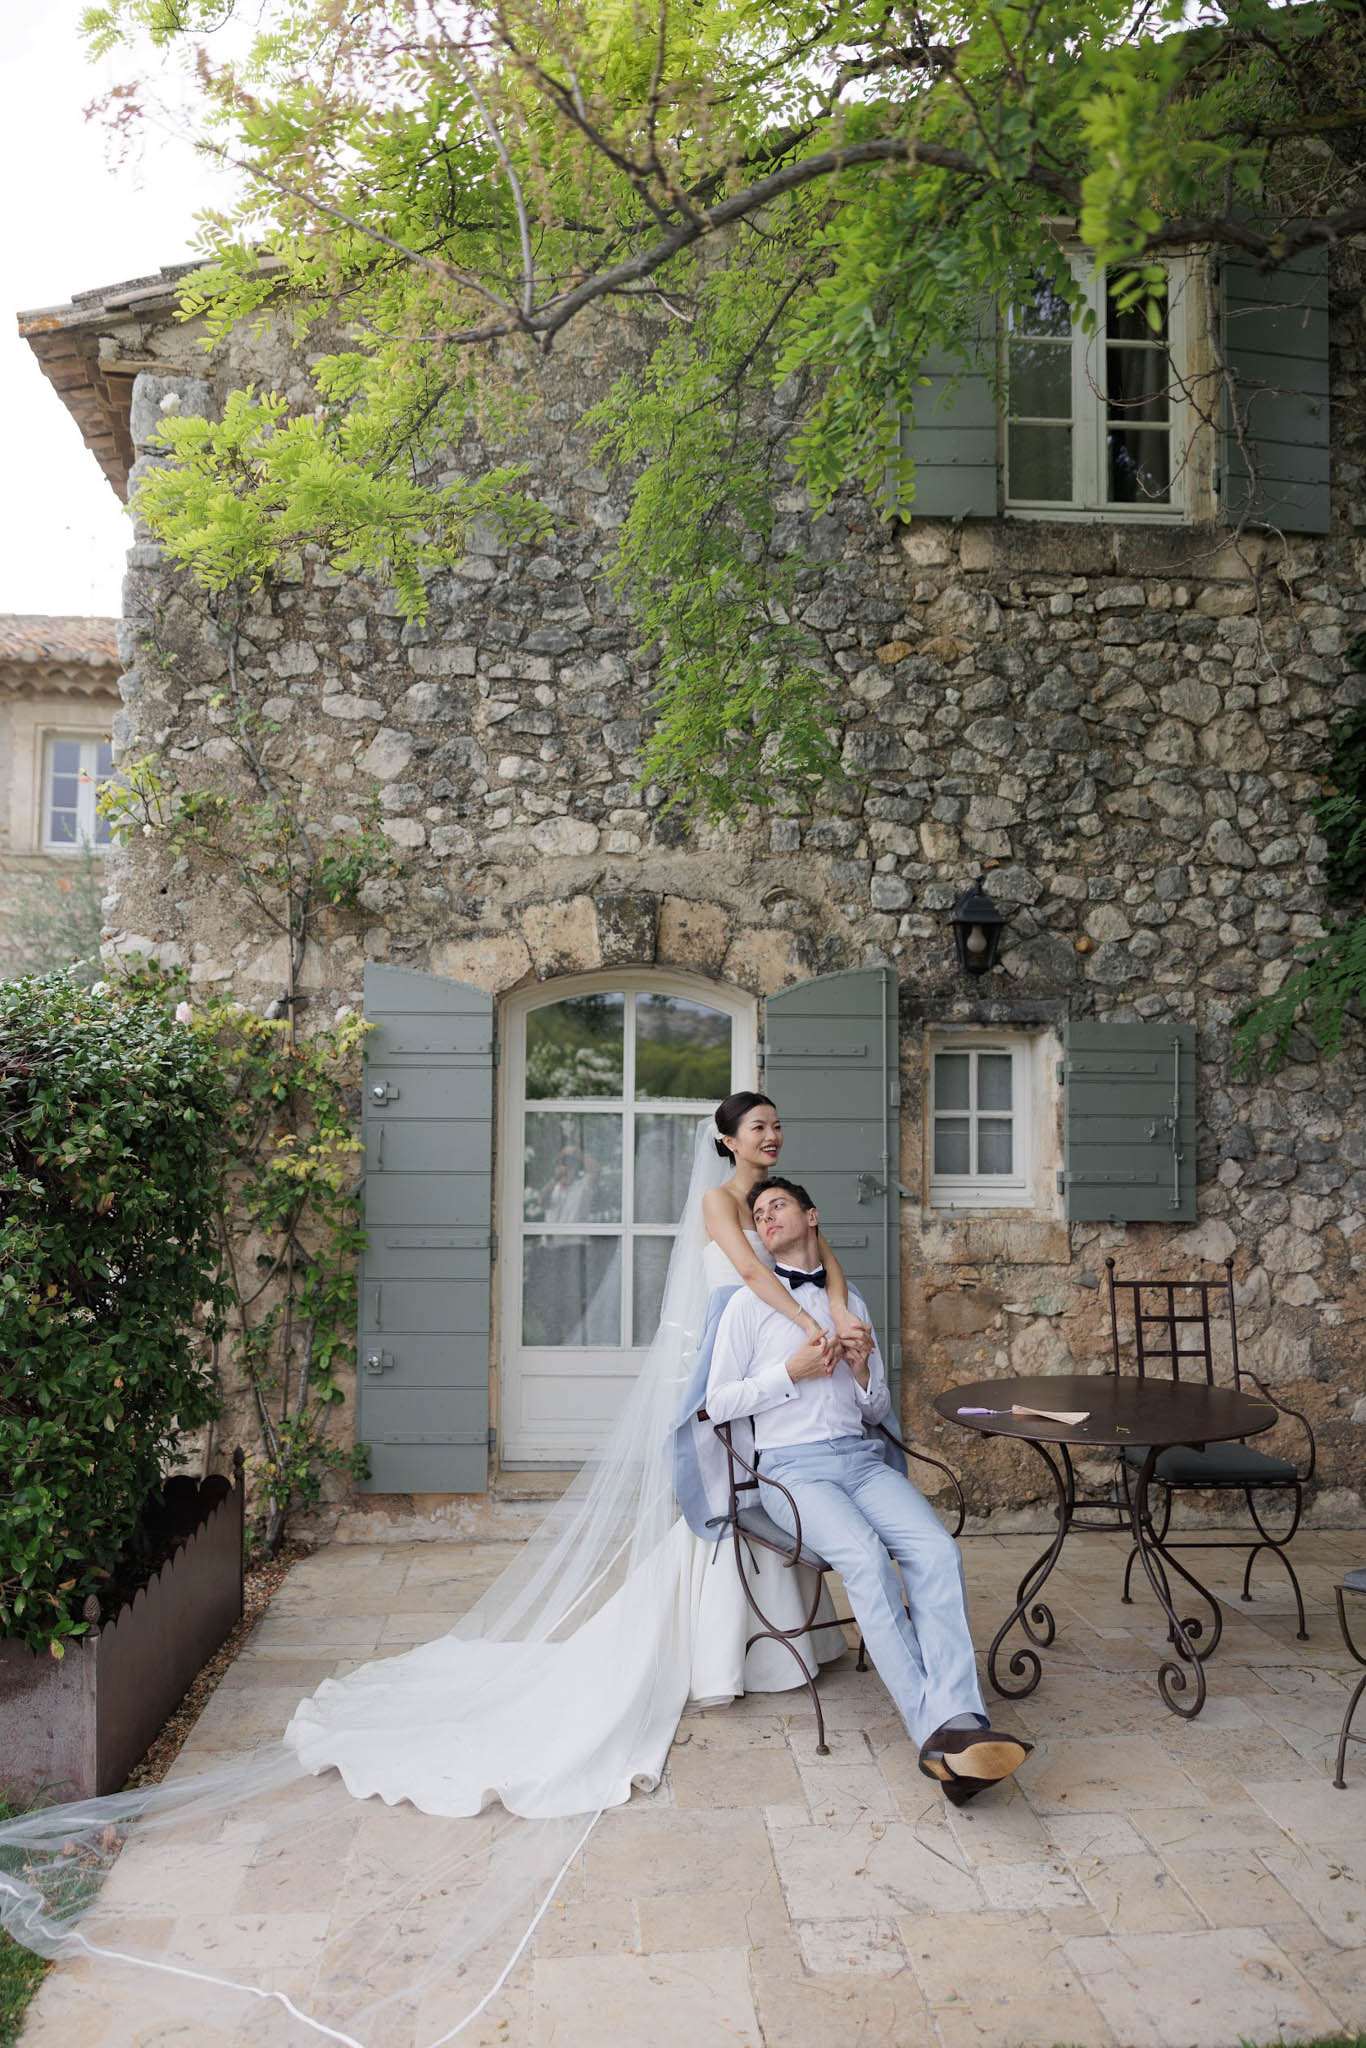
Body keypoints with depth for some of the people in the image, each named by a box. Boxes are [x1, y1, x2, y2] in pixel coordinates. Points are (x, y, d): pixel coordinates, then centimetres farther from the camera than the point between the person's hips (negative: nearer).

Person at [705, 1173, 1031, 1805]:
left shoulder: (851, 1304, 22)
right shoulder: (749, 1304, 10)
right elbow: (718, 1404, 4)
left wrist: (862, 1371, 2)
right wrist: (792, 1372, -5)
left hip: (862, 1459, 4)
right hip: (792, 1467, -4)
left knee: (937, 1551, -26)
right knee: (866, 1558, -32)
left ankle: (958, 1721, -37)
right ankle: (934, 1730, -34)